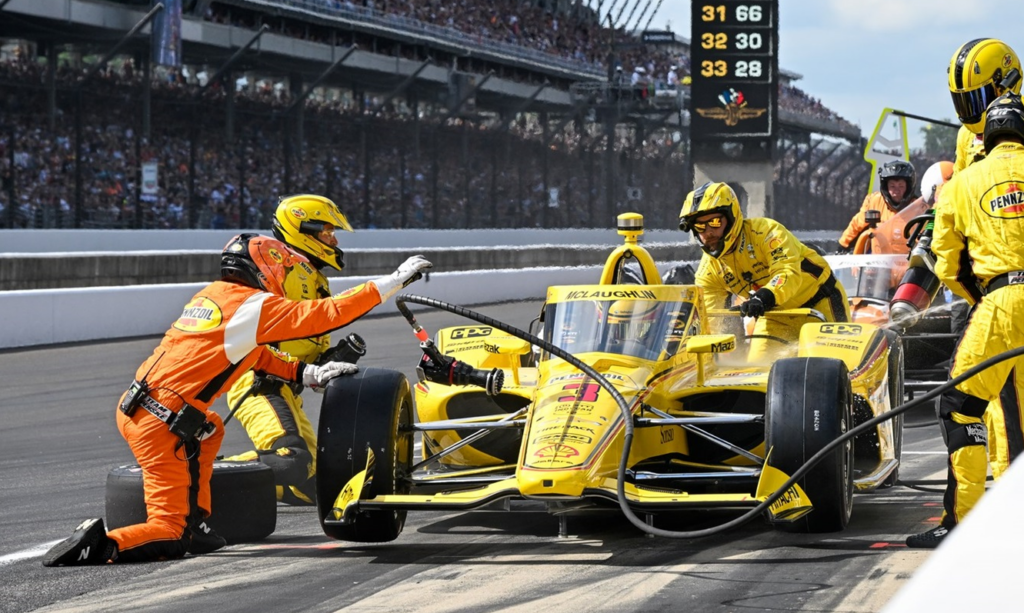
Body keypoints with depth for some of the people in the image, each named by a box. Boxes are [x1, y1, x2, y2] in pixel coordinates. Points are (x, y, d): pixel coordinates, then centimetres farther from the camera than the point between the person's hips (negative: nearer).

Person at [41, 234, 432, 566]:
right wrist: (394, 282, 2)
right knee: (170, 539, -3)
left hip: (133, 407, 9)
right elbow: (327, 314, -5)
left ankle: (195, 526, 28)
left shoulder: (212, 295, 18)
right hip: (162, 426, -8)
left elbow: (255, 353, 29)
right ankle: (100, 544, -24)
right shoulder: (254, 304, -5)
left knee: (211, 430, 35)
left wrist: (307, 373, 19)